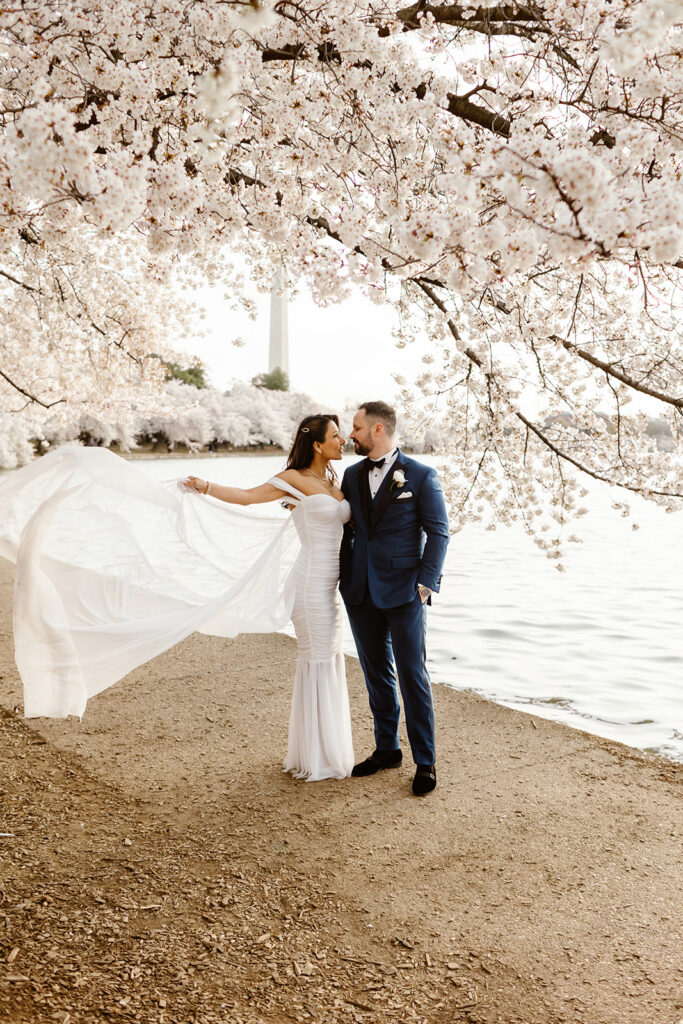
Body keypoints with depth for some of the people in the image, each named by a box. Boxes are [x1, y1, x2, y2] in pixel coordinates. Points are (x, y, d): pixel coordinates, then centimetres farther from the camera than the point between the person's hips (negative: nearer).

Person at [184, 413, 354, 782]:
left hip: (329, 585, 8)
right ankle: (316, 759, 11)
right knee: (317, 662, -2)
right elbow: (247, 496, -13)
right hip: (311, 582, -8)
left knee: (328, 662, 14)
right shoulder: (295, 479, -8)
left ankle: (325, 750, 27)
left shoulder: (332, 481, 13)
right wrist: (205, 486, -23)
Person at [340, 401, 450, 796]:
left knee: (413, 675, 0)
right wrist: (344, 577, 3)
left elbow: (438, 533, -6)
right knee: (376, 673, 14)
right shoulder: (352, 475, 10)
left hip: (404, 592, -5)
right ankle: (387, 749, 28)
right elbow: (347, 528, 14)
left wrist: (426, 584, -12)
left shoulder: (421, 476, -5)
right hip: (361, 592, 5)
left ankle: (426, 762, 12)